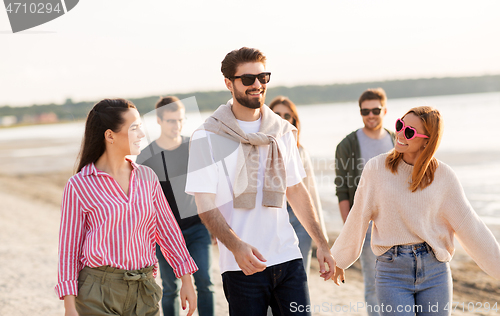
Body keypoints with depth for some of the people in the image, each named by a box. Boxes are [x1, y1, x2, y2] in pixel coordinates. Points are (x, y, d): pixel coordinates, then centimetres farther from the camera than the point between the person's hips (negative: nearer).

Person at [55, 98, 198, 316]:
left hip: (144, 294, 4)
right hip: (99, 293, -4)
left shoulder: (146, 177, 9)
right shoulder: (79, 186, -4)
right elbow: (69, 248, -2)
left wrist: (187, 281, 11)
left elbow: (167, 230, 13)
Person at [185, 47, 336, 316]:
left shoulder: (282, 131, 11)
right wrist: (236, 246, -23)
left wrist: (321, 244, 14)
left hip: (287, 257, 4)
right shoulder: (207, 138, -4)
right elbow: (206, 205, -8)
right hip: (242, 264, -4)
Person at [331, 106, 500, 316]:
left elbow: (468, 226, 5)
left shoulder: (442, 176, 0)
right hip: (392, 271, -1)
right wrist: (338, 261, 15)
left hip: (434, 270, 1)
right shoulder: (377, 168, -2)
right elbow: (358, 220, 7)